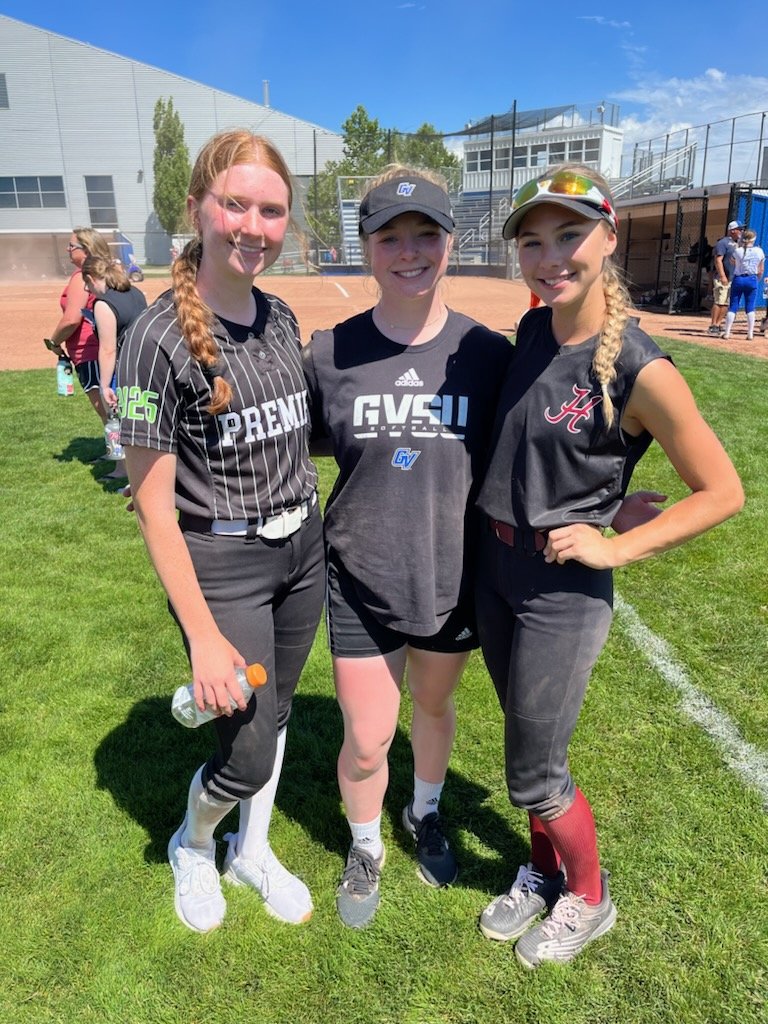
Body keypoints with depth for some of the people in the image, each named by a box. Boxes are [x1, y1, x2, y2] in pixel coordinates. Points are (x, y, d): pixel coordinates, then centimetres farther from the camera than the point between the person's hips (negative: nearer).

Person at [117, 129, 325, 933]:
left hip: (302, 550, 6)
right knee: (248, 755, 3)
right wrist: (203, 636, -17)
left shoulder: (282, 319, 2)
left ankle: (252, 852, 45)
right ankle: (191, 844, 38)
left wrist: (313, 529, 14)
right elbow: (153, 503, -17)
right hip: (221, 564, -6)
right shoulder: (159, 337, -17)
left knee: (274, 715, 19)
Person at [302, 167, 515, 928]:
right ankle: (365, 847, 43)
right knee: (366, 742, 9)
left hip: (454, 575, 1)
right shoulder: (330, 353, -9)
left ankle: (425, 815, 55)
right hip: (361, 579, -1)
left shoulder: (489, 354, -9)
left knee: (434, 706, 23)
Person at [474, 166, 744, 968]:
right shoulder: (532, 331, 0)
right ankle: (543, 871, 47)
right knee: (528, 743, 22)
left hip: (562, 589, -6)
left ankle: (588, 898, 38)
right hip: (493, 567, 6)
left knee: (533, 775, 9)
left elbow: (722, 491, -12)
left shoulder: (640, 371, -20)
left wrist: (615, 547, -17)